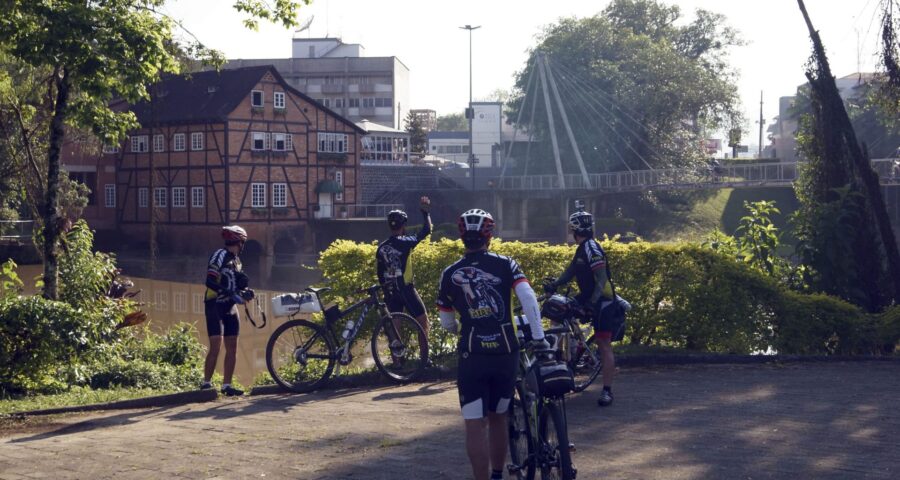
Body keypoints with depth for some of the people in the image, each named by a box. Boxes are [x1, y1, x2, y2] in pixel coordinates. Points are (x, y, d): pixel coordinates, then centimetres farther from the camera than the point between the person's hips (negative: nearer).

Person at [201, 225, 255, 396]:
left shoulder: (236, 260, 16)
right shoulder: (220, 255, -11)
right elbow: (210, 282, -22)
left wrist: (245, 291, -1)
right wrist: (230, 294, -28)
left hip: (230, 307, 9)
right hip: (215, 306, -9)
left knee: (232, 347, 5)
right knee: (216, 346, -16)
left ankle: (227, 385, 10)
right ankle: (206, 383, -10)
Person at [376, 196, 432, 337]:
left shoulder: (381, 248, 5)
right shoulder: (405, 242, -12)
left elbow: (380, 274, 10)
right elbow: (426, 230, -5)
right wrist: (425, 212, 5)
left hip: (390, 291, 5)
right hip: (406, 289, -5)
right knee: (422, 320, 4)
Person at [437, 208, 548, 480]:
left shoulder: (450, 274, 4)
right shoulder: (505, 265, 2)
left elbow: (447, 323, 12)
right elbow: (528, 298, -13)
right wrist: (539, 337, -10)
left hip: (473, 356, -2)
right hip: (506, 353, 2)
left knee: (476, 425, 0)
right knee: (498, 418, 20)